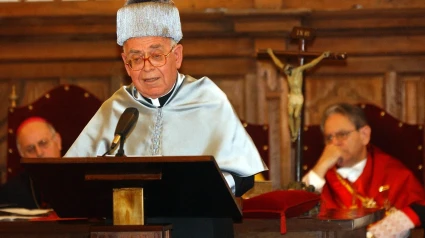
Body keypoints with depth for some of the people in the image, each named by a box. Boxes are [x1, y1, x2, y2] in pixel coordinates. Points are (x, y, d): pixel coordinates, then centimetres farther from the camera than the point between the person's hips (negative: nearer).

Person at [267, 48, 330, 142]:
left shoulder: (299, 70, -9)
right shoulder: (287, 72, 4)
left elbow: (311, 64, -13)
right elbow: (278, 63, 18)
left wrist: (322, 56, -19)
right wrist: (271, 54, 28)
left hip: (299, 97, -4)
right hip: (291, 96, 4)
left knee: (297, 115, -10)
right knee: (290, 114, -8)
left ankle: (296, 133, 4)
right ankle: (292, 133, -1)